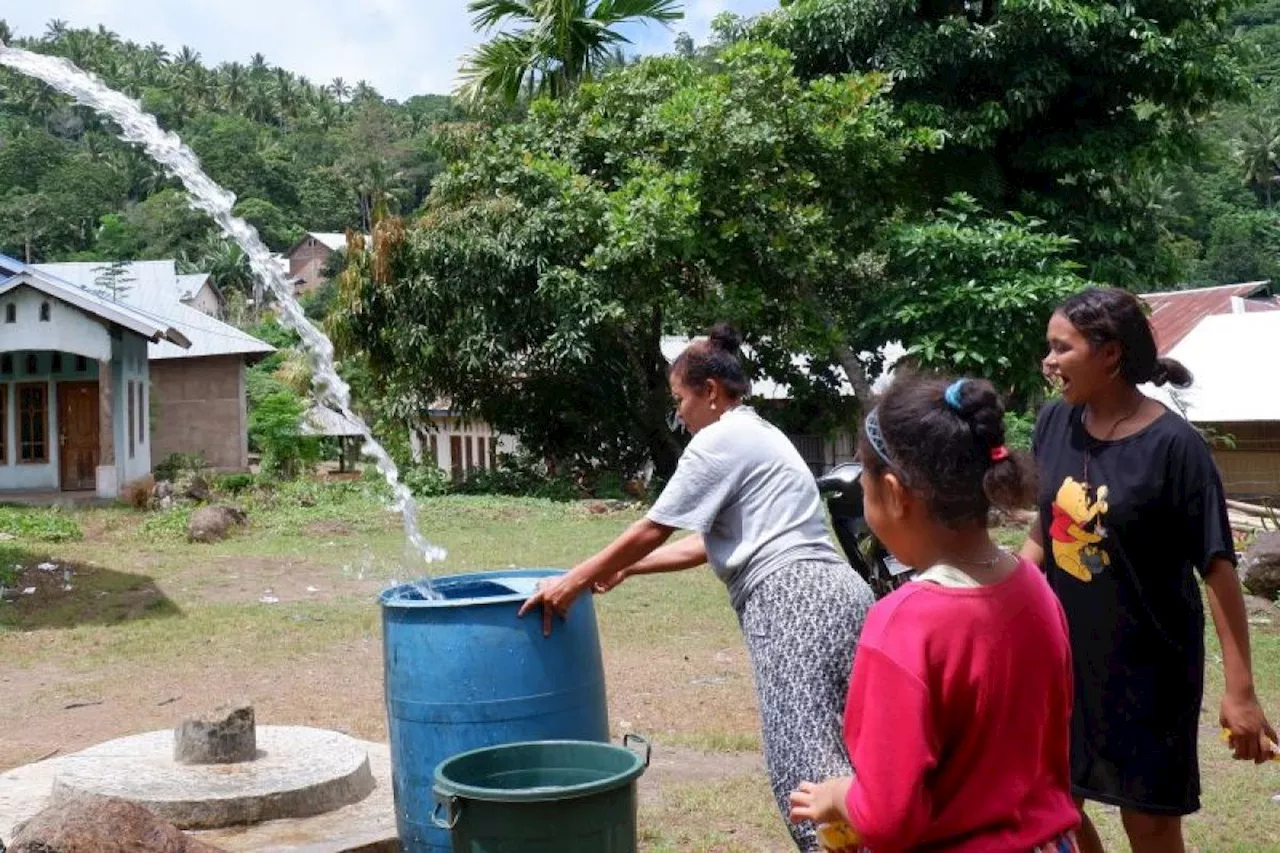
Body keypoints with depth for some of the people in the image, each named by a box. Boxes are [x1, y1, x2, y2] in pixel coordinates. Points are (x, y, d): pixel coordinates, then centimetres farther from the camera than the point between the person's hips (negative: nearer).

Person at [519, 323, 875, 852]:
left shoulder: (720, 439, -3)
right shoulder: (756, 434, 26)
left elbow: (654, 530, -2)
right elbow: (706, 544, 27)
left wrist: (575, 580, 6)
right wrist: (623, 570, 28)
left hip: (795, 602, -10)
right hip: (829, 594, 10)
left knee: (804, 765, -10)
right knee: (831, 757, 11)